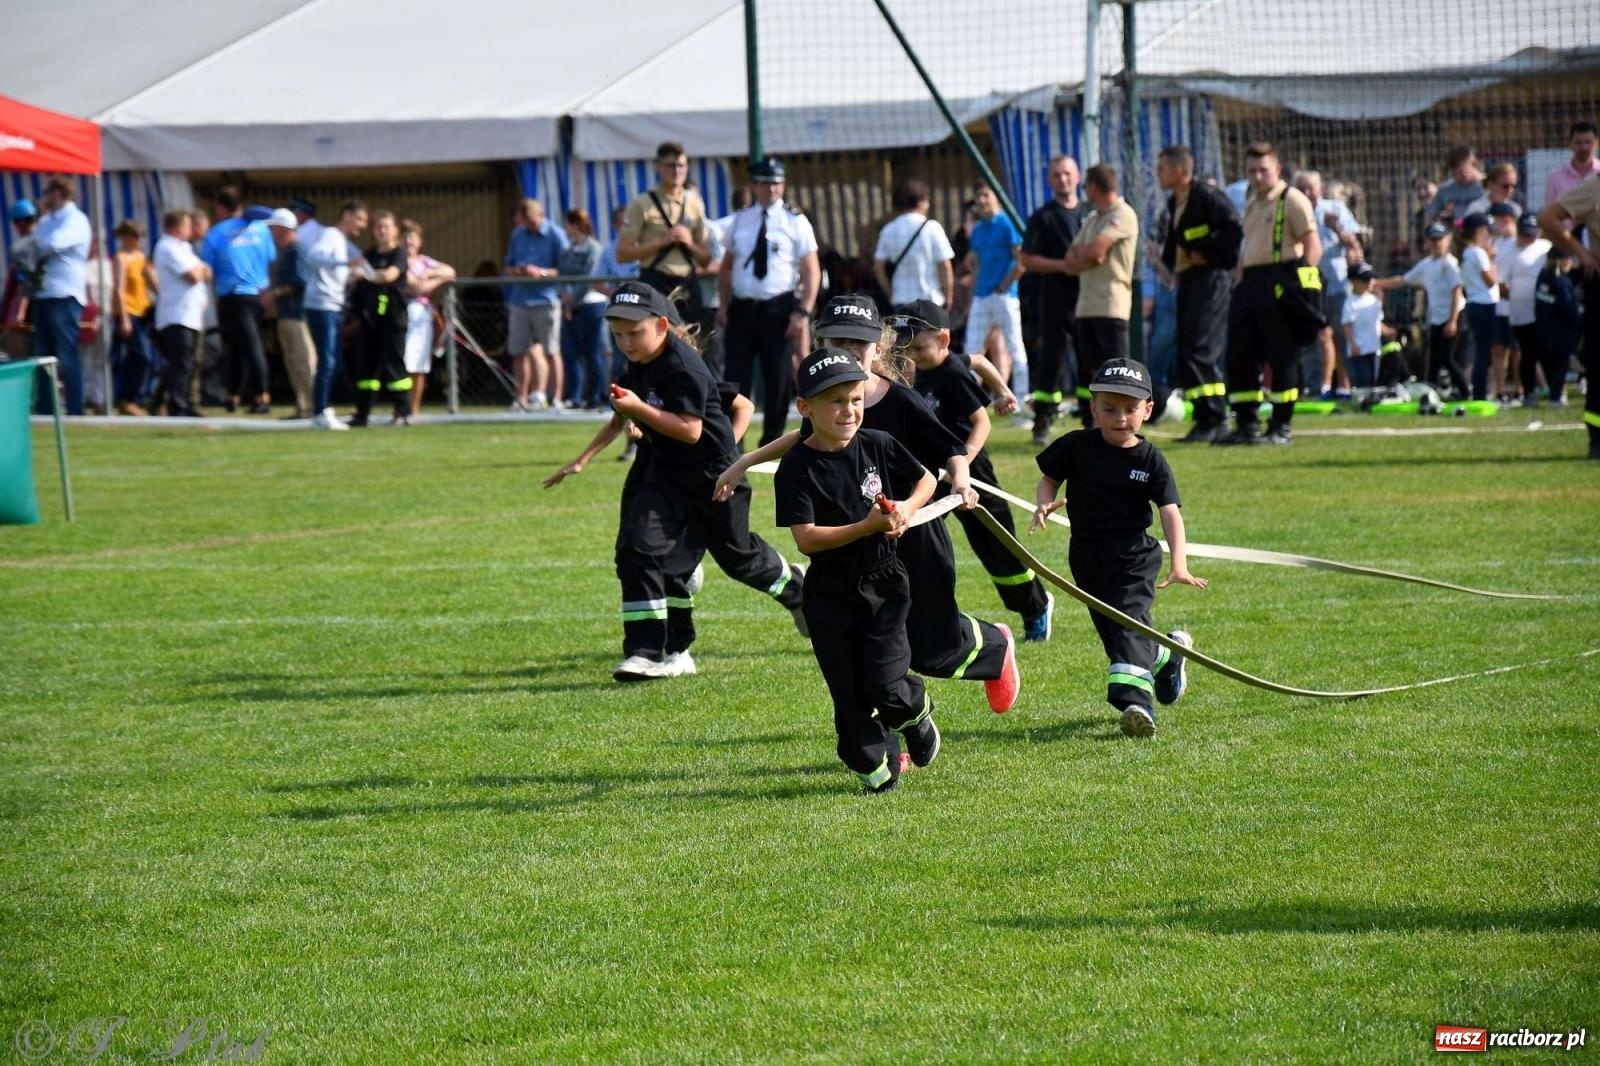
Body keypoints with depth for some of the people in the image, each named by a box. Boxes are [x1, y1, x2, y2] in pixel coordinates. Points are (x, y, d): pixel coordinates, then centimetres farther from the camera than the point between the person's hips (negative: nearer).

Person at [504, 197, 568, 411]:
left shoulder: (555, 236, -3)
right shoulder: (517, 235, 13)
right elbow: (508, 267, 19)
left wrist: (541, 272, -19)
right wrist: (516, 271, -4)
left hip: (546, 299, -5)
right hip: (519, 301, 5)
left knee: (551, 352, -3)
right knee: (519, 352, 5)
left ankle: (555, 400, 0)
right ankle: (522, 399, 14)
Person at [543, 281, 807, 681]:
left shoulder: (684, 368, -24)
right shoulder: (638, 367, 3)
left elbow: (690, 430, -30)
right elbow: (620, 419, 18)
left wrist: (639, 408, -33)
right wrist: (582, 460, 16)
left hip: (713, 473, -7)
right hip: (668, 473, 7)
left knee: (737, 554, 13)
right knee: (638, 550, -12)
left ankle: (798, 590, 46)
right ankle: (647, 652, -13)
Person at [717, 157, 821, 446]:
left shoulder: (795, 222, -2)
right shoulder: (740, 221, 10)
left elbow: (812, 270, -5)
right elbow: (727, 265, 16)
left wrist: (803, 313, -14)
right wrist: (724, 306, 6)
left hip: (779, 310, -3)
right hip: (742, 308, 3)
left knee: (779, 382, 3)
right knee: (735, 379, 1)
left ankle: (771, 446, 14)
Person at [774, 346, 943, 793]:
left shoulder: (877, 446, -3)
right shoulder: (797, 468, -13)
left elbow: (926, 479, 13)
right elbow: (805, 538, -19)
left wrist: (909, 507, -9)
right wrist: (868, 527, -26)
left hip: (883, 581, 1)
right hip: (830, 593, -1)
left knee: (885, 686, -11)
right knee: (849, 691, 4)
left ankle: (916, 711, 22)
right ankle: (874, 766, 21)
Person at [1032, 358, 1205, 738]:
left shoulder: (1150, 460, -8)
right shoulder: (1076, 447, -3)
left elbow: (1171, 513, -14)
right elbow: (1048, 478, 11)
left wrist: (1179, 564, -27)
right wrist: (1044, 504, -14)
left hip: (1135, 557, -4)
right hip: (1087, 557, 4)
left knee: (1129, 622, -21)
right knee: (1111, 630, 13)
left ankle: (1134, 700, -31)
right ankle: (1168, 655, 40)